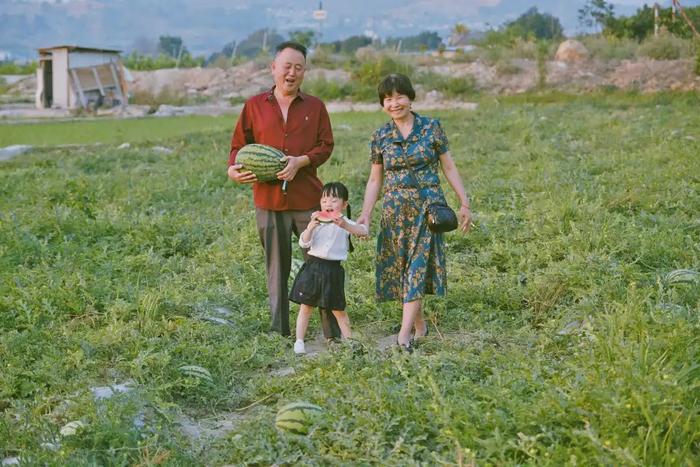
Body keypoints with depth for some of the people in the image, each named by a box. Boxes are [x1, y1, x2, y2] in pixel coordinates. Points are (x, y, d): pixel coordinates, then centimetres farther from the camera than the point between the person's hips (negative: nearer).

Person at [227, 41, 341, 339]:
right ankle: (279, 332, 17)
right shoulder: (254, 106, 7)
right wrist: (233, 169, -9)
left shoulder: (315, 106, 8)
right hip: (269, 199, 0)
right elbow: (239, 144, 11)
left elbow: (326, 145, 5)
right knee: (276, 268, 8)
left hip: (308, 199, 0)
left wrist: (301, 161, -12)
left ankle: (334, 333, 9)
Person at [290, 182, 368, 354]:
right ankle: (299, 342, 11)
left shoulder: (345, 223, -1)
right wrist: (311, 226, -20)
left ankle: (349, 340, 20)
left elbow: (363, 231, -20)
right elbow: (303, 243, -3)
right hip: (313, 266, 2)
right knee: (305, 307, 5)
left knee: (338, 309, 7)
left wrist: (345, 225, -35)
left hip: (333, 269, -2)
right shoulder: (316, 221, 5)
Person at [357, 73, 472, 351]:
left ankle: (405, 333, -13)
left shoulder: (431, 128, -1)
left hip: (427, 206, -3)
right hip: (395, 211, 3)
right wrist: (365, 214, 3)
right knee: (400, 268, 4)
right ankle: (419, 324, 21)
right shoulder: (380, 137, 5)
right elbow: (375, 180, 10)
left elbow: (449, 168, 4)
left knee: (418, 266, -9)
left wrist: (464, 203, 1)